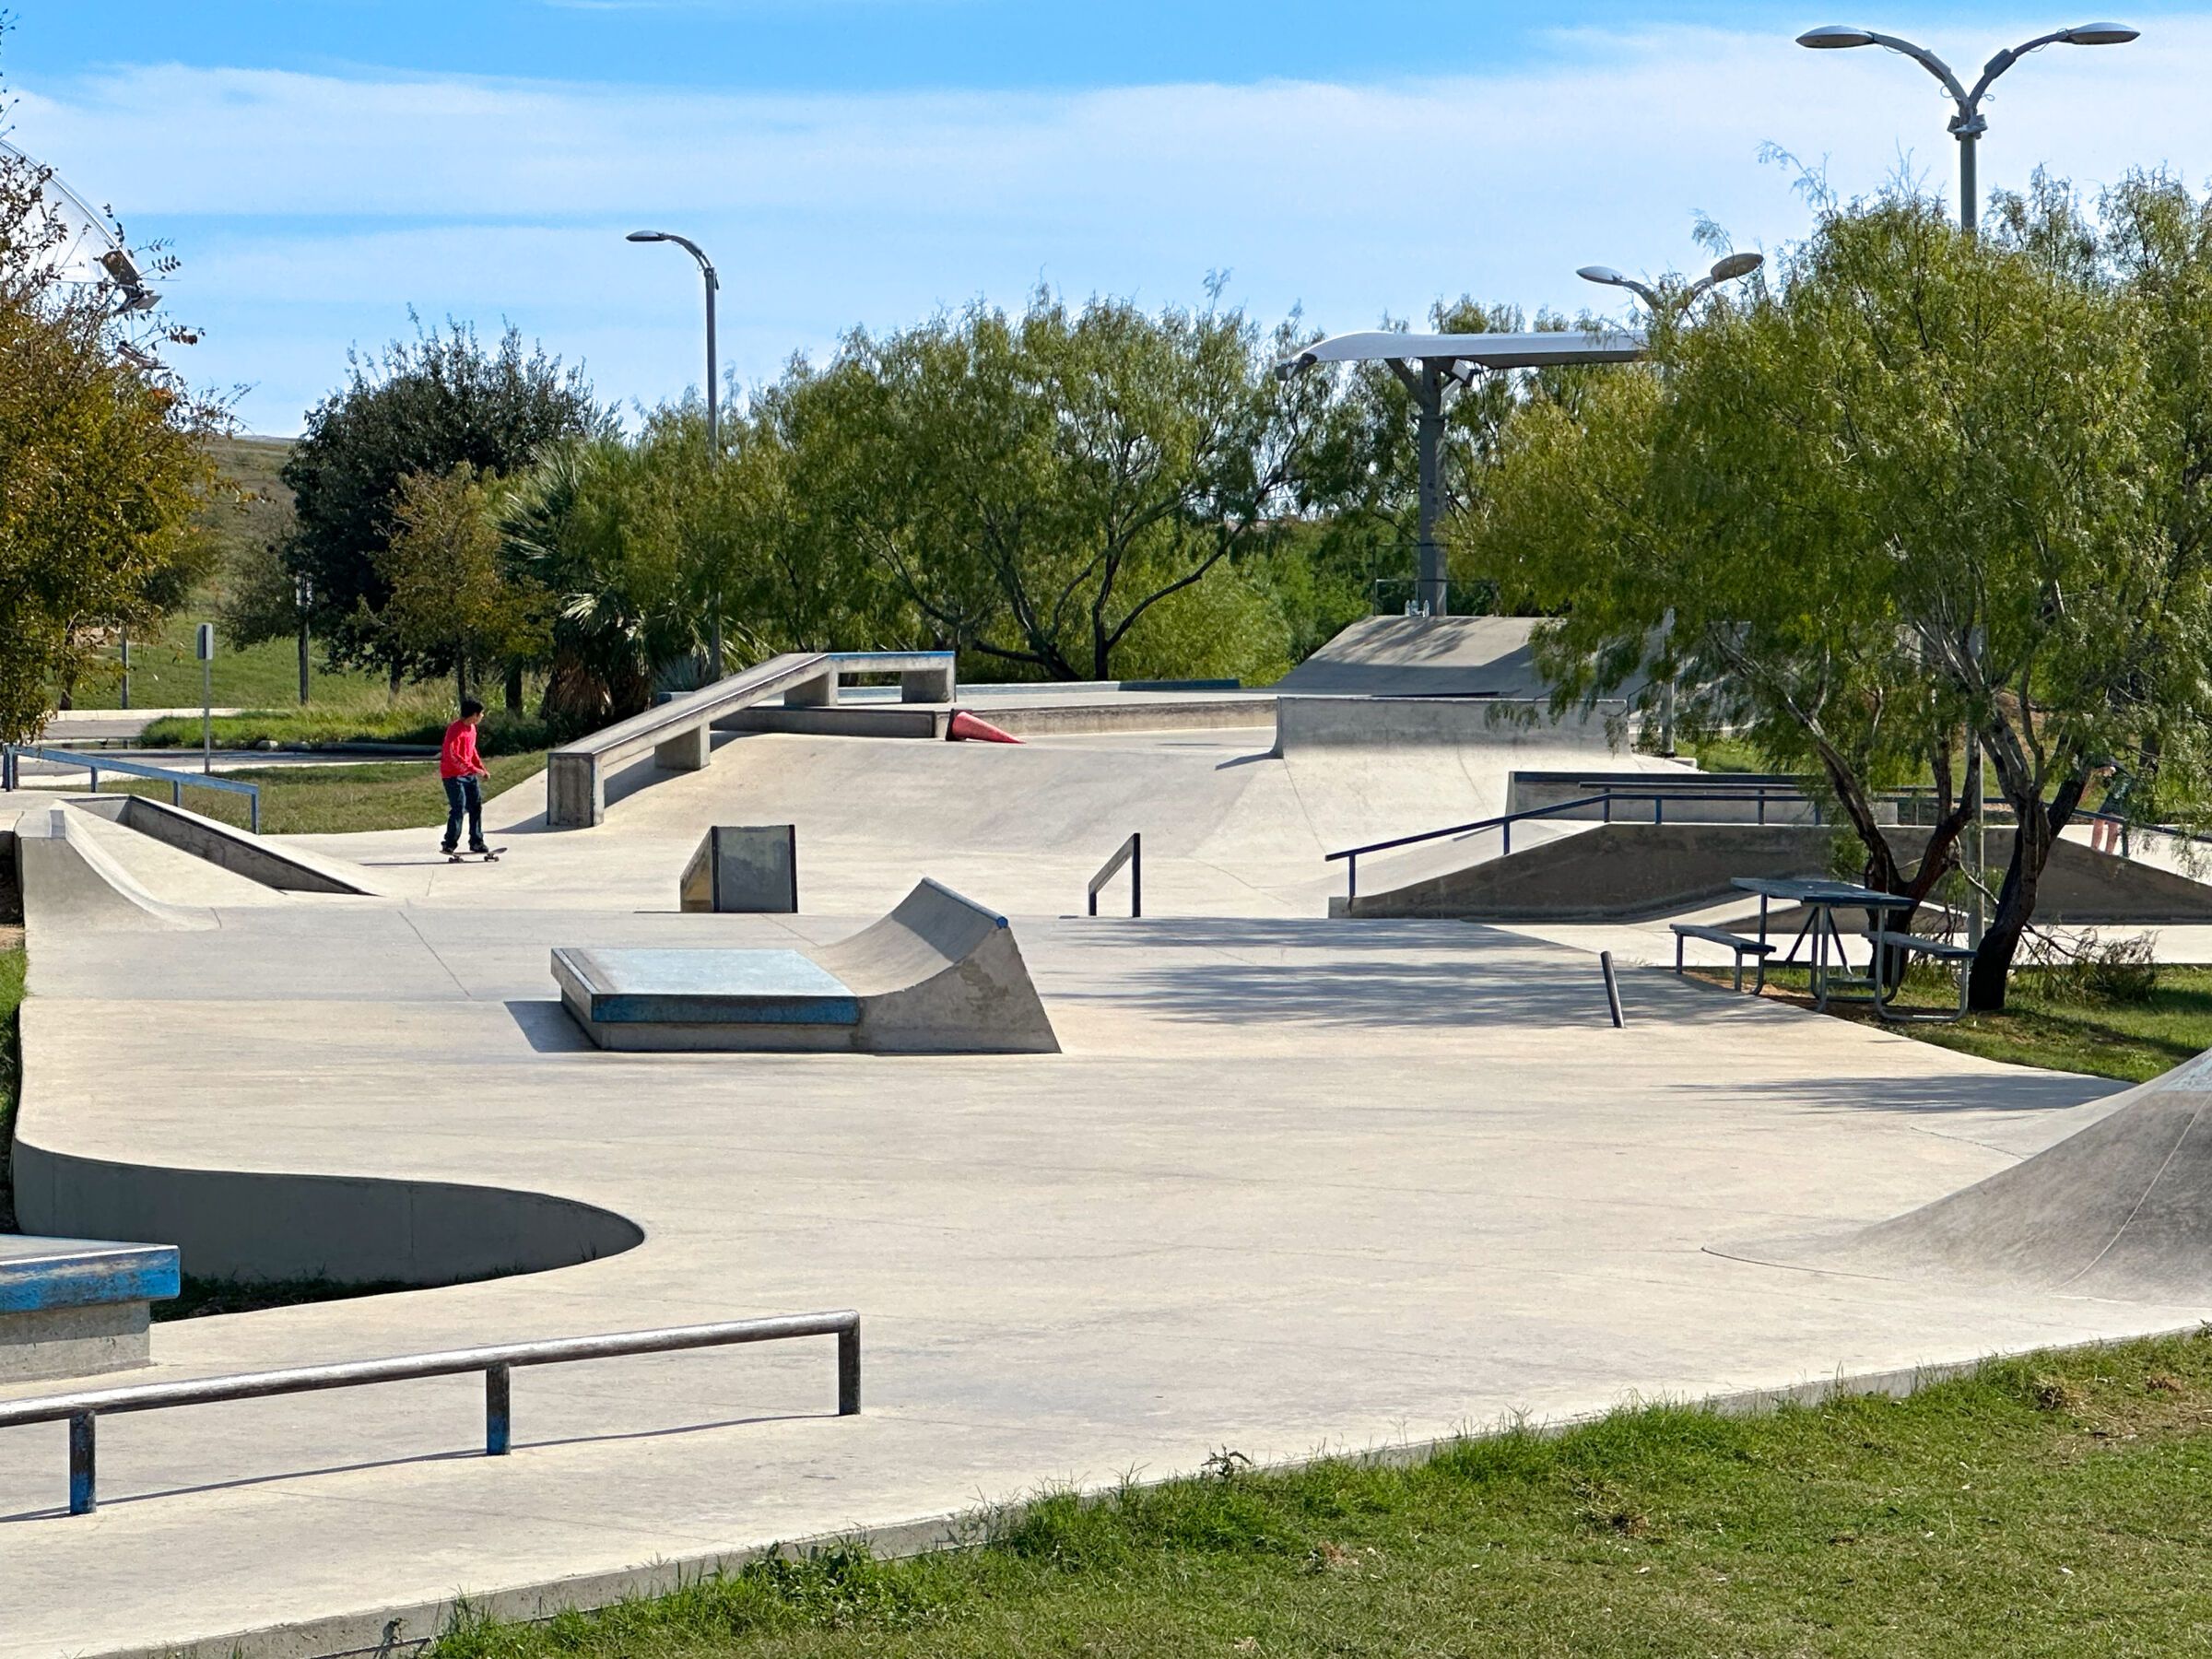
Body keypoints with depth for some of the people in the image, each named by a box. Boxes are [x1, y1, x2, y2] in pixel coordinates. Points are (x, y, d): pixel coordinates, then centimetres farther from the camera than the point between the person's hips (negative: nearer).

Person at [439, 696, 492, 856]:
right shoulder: (455, 730, -19)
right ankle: (450, 845, -7)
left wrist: (482, 769, 13)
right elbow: (452, 755, -24)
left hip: (469, 776, 9)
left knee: (476, 806, 8)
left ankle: (476, 842, 16)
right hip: (454, 775, -9)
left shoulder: (472, 728, 10)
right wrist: (472, 769, -26)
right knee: (458, 808, -13)